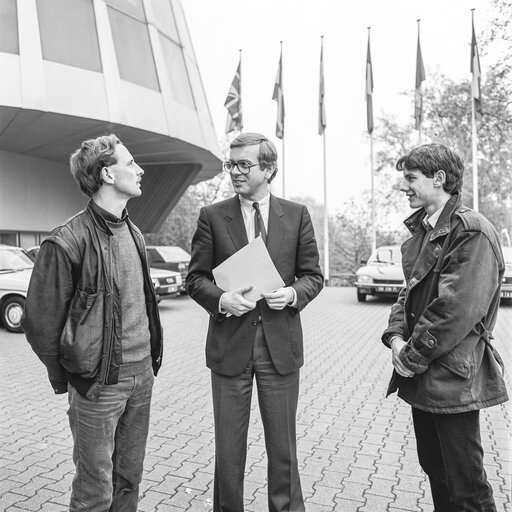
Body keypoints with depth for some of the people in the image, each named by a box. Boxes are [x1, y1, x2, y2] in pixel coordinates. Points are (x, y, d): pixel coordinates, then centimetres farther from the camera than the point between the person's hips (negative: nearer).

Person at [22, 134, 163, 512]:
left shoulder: (134, 233, 8)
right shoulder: (69, 242, -16)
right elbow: (40, 321, -11)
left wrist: (153, 356, 12)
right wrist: (65, 381, -3)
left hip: (142, 375, 7)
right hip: (98, 384, -6)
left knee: (129, 479, 19)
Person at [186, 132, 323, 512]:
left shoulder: (297, 215, 3)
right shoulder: (212, 216, 1)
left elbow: (313, 275, 7)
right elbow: (196, 278, 2)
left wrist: (293, 293, -13)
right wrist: (221, 298, -17)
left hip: (281, 345, 1)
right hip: (230, 345, 0)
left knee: (283, 448, 14)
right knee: (228, 449, 13)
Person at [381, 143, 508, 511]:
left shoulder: (472, 231, -16)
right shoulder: (422, 229, 12)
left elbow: (458, 307, -22)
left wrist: (414, 356, -15)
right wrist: (397, 337, -1)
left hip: (453, 377, -8)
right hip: (421, 375, 8)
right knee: (434, 469, 22)